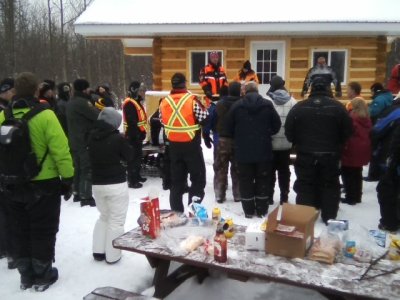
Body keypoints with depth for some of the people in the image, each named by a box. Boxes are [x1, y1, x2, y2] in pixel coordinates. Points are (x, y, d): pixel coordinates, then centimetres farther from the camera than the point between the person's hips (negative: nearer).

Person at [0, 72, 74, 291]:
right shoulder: (44, 115, -17)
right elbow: (60, 150, -18)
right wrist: (68, 178, -7)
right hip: (44, 185, -4)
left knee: (20, 231, 17)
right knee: (43, 232, 9)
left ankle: (26, 275, 29)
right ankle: (42, 276, 20)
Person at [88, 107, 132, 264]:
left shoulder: (92, 136, 2)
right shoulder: (118, 138, -16)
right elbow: (129, 156, -2)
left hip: (97, 183, 6)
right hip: (116, 184, -6)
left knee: (103, 216, 23)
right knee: (116, 220, 5)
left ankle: (98, 251, 24)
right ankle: (112, 255, 11)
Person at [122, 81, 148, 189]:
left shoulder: (136, 102, 17)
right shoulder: (129, 103, -17)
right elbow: (132, 122, -24)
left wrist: (142, 132, 20)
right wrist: (137, 134, -24)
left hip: (138, 134, 10)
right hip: (133, 135, -10)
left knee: (138, 156, 18)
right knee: (133, 157, -7)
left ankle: (137, 176, 30)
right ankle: (132, 181, -3)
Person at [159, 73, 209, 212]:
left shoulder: (164, 102, 0)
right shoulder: (192, 100, -15)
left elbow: (162, 122, 9)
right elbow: (204, 118, -11)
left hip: (174, 146, 5)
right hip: (192, 145, -4)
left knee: (176, 180, 14)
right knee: (198, 178, 8)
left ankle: (176, 211, 20)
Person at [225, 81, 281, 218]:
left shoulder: (237, 105, -5)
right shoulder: (267, 105, -3)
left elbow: (229, 128, 3)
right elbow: (276, 125, 2)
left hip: (243, 151, 0)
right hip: (263, 150, 1)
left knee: (245, 181, 9)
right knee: (263, 181, 12)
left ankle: (248, 211, 14)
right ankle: (262, 211, 17)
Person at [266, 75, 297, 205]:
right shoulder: (292, 101, 0)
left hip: (270, 142, -2)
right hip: (286, 143, 3)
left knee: (270, 170, 9)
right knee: (284, 170, 12)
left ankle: (269, 197, 13)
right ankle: (284, 198, 16)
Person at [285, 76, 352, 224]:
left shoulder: (299, 107, -4)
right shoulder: (337, 107, -4)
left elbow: (289, 132, -1)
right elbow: (347, 131, 0)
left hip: (305, 155, 0)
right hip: (330, 155, 0)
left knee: (305, 187, 9)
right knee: (330, 186, 12)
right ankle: (329, 218, 18)